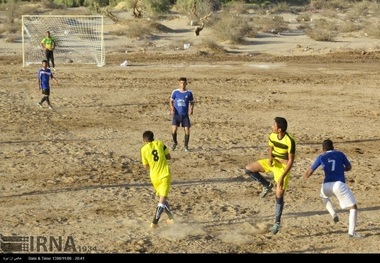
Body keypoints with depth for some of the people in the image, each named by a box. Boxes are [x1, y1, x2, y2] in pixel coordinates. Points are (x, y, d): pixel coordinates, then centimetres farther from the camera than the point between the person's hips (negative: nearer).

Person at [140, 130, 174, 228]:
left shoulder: (144, 149, -3)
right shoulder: (160, 143, -1)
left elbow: (146, 166, 2)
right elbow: (169, 157, 4)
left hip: (155, 177, 1)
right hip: (165, 175, -1)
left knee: (161, 198, 22)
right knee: (162, 200, -6)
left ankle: (171, 218, 29)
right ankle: (154, 222, -17)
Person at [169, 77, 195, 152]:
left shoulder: (189, 93, 1)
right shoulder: (175, 92, -1)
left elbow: (192, 102, 10)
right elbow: (171, 100, 10)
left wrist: (191, 109, -8)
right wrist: (172, 108, -7)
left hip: (185, 115, 1)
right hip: (176, 114, -1)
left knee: (187, 130, -4)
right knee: (174, 129, -14)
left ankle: (186, 146, 15)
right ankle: (175, 142, 14)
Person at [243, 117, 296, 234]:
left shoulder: (290, 141, -29)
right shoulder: (272, 136, -9)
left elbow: (291, 161, -23)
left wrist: (282, 177, -26)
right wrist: (270, 157, -13)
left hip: (283, 166, -6)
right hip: (273, 162, 6)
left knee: (279, 196, -4)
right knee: (248, 169, -7)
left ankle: (277, 222, 11)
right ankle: (267, 185, 11)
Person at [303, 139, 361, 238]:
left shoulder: (321, 157, 11)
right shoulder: (340, 154, 12)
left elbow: (310, 172, 12)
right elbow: (349, 167, 23)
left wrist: (305, 176, 33)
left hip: (326, 185, 2)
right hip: (339, 184, -2)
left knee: (324, 196, 39)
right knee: (353, 207, 5)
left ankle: (333, 214, 19)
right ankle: (351, 232, -8)